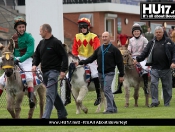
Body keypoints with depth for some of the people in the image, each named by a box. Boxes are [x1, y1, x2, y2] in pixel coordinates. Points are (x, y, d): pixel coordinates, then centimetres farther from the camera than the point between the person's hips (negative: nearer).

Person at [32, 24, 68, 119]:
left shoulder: (56, 42, -9)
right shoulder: (41, 43, 13)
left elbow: (64, 56, -10)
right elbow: (37, 55, 20)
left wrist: (63, 70, -17)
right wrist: (34, 64, -1)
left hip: (53, 71, -8)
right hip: (44, 72, 8)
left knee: (50, 94, -15)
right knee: (54, 94, 16)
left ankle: (46, 116, -22)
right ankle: (62, 114, 28)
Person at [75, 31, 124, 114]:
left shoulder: (114, 49, -3)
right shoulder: (99, 49, 12)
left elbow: (119, 63, -3)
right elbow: (91, 58, 9)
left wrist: (121, 75, -5)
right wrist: (80, 62, -2)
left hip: (109, 73, -6)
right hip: (101, 73, 6)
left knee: (107, 89, -18)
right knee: (105, 91, 9)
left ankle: (110, 108, -16)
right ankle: (114, 108, 19)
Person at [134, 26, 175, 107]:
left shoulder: (168, 41, 3)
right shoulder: (152, 43, 11)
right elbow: (145, 53, 7)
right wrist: (137, 59, -6)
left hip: (166, 68, -2)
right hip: (155, 68, 2)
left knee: (166, 86, 5)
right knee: (153, 84, -10)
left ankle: (167, 103, 14)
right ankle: (155, 101, -5)